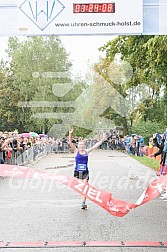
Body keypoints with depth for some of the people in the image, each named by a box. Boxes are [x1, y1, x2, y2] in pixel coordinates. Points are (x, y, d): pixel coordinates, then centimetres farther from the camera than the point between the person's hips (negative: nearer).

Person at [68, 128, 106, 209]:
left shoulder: (87, 151, 5)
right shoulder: (76, 151, -1)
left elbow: (95, 146, 6)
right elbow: (70, 143, -13)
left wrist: (102, 140, 2)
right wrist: (70, 134, -25)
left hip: (85, 172, 1)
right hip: (77, 172, -1)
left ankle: (83, 203, -6)